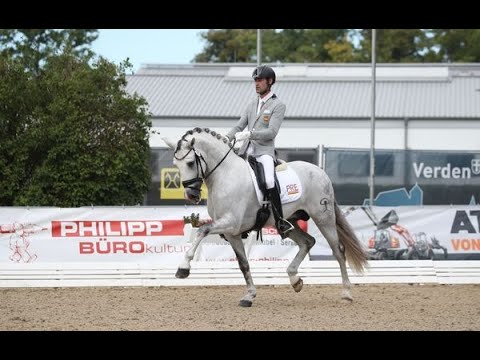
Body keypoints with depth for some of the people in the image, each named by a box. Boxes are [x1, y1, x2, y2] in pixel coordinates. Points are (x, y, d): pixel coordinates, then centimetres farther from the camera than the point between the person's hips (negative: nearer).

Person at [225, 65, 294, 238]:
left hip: (264, 151, -7)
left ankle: (280, 222, -28)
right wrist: (226, 139, 0)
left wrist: (250, 133, -24)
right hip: (246, 150, 7)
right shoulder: (252, 103, 18)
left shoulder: (278, 105, -2)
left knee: (269, 181, -32)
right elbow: (239, 126, 18)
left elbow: (271, 132, -13)